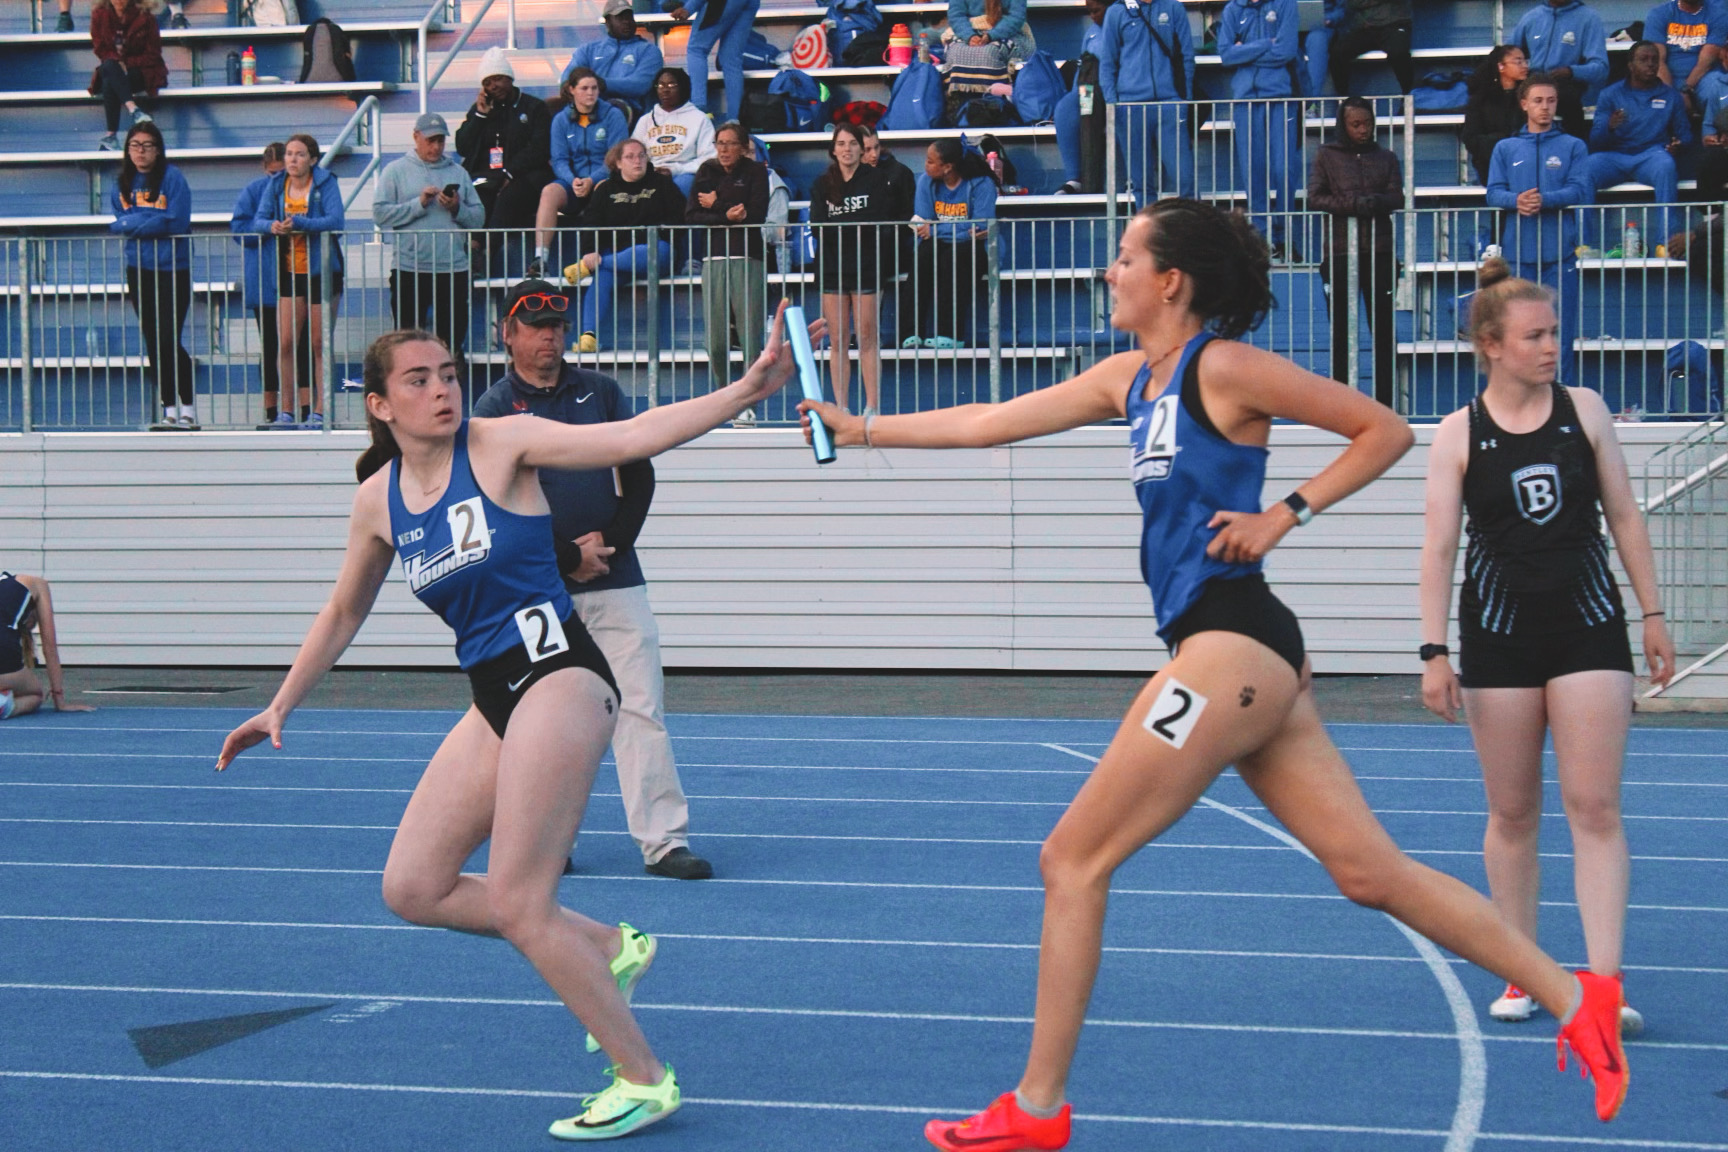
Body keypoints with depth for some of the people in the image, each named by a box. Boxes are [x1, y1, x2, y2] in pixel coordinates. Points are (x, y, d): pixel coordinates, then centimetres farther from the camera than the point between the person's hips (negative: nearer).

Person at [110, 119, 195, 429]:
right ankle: (169, 410, 14)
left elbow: (176, 222, -16)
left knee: (169, 340, -8)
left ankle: (188, 409, 1)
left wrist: (133, 224, -10)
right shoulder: (123, 183, 10)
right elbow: (118, 223, 10)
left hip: (172, 268, -6)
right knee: (153, 343, 7)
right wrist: (151, 222, -8)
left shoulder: (172, 177, -9)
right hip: (139, 269, 6)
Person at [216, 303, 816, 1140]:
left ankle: (645, 1083, 3)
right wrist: (280, 708, 25)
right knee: (412, 889, 3)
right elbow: (342, 615, 24)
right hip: (493, 700, 7)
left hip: (556, 676, -7)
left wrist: (747, 388, -27)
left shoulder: (502, 445, -7)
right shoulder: (379, 499, 9)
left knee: (515, 902, -9)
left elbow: (630, 439, -16)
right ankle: (608, 949, 16)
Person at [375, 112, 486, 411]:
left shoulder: (458, 172, 13)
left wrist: (457, 209, -9)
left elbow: (479, 217, 9)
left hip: (454, 269, 2)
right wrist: (419, 204, -12)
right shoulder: (396, 171, 5)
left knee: (452, 340, 5)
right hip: (409, 270, -2)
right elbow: (381, 213, -6)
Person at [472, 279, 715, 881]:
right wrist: (568, 559, -8)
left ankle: (664, 841, -6)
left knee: (642, 707, -5)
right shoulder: (494, 410, 2)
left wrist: (609, 543, -3)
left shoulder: (599, 390, 11)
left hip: (615, 578, 2)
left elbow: (640, 475, 11)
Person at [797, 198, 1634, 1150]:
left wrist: (1283, 515, -9)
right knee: (1371, 871, 6)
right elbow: (990, 423, 23)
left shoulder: (1222, 367, -7)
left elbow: (1385, 431, -4)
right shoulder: (1130, 379, 18)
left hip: (1232, 643, -9)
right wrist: (862, 430, 22)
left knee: (1072, 859, -4)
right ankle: (1571, 997, 7)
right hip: (1227, 651, 9)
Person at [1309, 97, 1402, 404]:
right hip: (1339, 251, -1)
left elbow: (1397, 198, 3)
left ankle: (1387, 401, 2)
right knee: (1341, 331, 2)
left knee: (1384, 330, -1)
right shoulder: (1327, 156, 8)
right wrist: (1356, 204, -14)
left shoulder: (1386, 157, 12)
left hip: (1379, 251, 1)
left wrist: (1375, 202, -19)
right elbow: (1315, 198, -2)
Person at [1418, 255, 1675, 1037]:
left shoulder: (1583, 410, 3)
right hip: (1498, 633, 0)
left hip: (1588, 626, 1)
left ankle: (1604, 980, -9)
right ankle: (1522, 973, 19)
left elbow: (1623, 515, 8)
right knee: (1512, 812, 7)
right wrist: (1434, 653, -11)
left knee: (1595, 806, -6)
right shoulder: (1457, 435, -2)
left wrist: (1653, 614, 6)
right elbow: (1439, 546, -4)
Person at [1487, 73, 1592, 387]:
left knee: (1561, 333, -2)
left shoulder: (1573, 147, 10)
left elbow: (1581, 191, -3)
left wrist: (1544, 200, -19)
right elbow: (1494, 193, 4)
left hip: (1560, 252, -1)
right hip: (1518, 251, 1)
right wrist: (1517, 200, -18)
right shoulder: (1505, 149, 14)